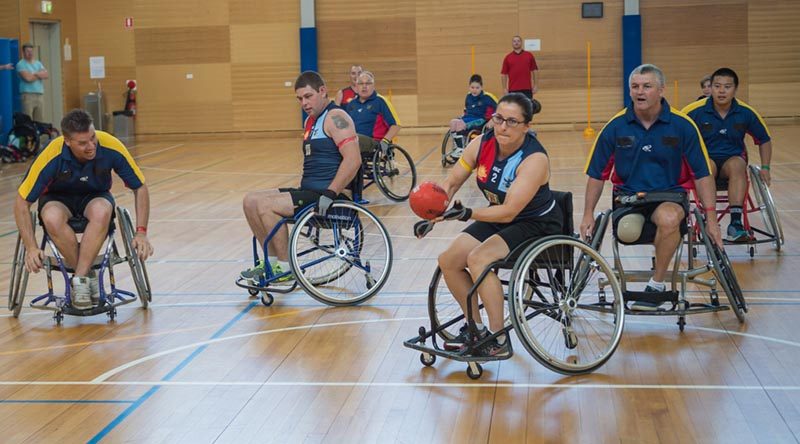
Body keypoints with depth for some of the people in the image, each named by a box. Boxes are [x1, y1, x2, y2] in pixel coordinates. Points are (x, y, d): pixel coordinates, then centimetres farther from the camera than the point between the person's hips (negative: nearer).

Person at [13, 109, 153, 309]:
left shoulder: (111, 147, -26)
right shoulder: (52, 156, -29)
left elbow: (140, 188, -12)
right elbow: (22, 203, -20)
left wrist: (141, 232, -20)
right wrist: (31, 248, -29)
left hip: (95, 197, 1)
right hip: (57, 199, 0)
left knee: (102, 211, -37)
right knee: (52, 218, -37)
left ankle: (79, 279, -26)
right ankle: (88, 274, -20)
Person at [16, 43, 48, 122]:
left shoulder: (38, 63, 18)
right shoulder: (21, 64, -2)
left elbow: (46, 75, 5)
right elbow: (28, 78, -14)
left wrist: (35, 73, -10)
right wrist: (40, 75, 2)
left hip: (40, 94, 6)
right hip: (27, 94, -6)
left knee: (39, 120, 4)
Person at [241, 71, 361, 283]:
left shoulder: (335, 118, -12)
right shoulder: (312, 121, 19)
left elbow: (353, 160, -23)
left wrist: (330, 194, -27)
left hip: (327, 196, -10)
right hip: (309, 192, 10)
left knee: (266, 205, -21)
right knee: (251, 200, 2)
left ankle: (285, 268, -10)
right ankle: (272, 260, 7)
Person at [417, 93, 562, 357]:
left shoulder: (534, 159, -27)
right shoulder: (482, 144, -10)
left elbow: (509, 212, -31)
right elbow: (452, 182, 0)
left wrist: (468, 214, -39)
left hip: (537, 224, -7)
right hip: (498, 218, 7)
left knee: (478, 259, -28)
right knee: (448, 261, -4)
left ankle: (499, 340, -17)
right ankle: (476, 327, 14)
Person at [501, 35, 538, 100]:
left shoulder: (529, 55, 6)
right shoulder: (507, 58, 5)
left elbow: (535, 71, 7)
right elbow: (504, 74, 6)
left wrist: (535, 86, 0)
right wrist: (504, 89, -1)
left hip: (526, 89, 0)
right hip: (513, 90, 0)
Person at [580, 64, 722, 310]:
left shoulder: (682, 125, -3)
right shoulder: (615, 126, 0)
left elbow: (702, 174, 0)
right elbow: (597, 174, 7)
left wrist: (711, 217, -5)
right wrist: (588, 214, 1)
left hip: (670, 195, 0)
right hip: (627, 195, 0)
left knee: (669, 219, -37)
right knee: (627, 231, -36)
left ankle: (657, 285, -17)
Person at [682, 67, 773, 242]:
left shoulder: (746, 112, -2)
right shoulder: (696, 111, -10)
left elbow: (764, 140, 12)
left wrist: (765, 167, 4)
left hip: (733, 157, 1)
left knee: (737, 165, -34)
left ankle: (736, 222, -40)